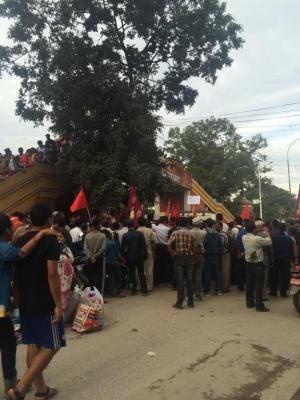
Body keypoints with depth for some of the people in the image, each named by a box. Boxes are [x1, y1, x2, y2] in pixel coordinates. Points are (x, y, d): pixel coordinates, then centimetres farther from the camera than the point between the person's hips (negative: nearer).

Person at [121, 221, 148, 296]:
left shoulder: (125, 235, -6)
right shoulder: (140, 234, -5)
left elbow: (122, 248, -4)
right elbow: (144, 245, -5)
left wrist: (124, 256, 8)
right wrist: (145, 255, 2)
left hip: (130, 258, 0)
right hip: (139, 257, 1)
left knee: (132, 274, 10)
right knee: (141, 274, 8)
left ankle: (134, 290, 12)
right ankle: (144, 290, 8)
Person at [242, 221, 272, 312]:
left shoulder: (244, 238, -3)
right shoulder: (257, 239, -21)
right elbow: (269, 242, -7)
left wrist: (256, 232, 13)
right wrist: (267, 234, 9)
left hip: (248, 264, 7)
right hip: (258, 265, -7)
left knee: (249, 284, 14)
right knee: (259, 285, 0)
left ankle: (249, 303, 24)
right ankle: (259, 305, 4)